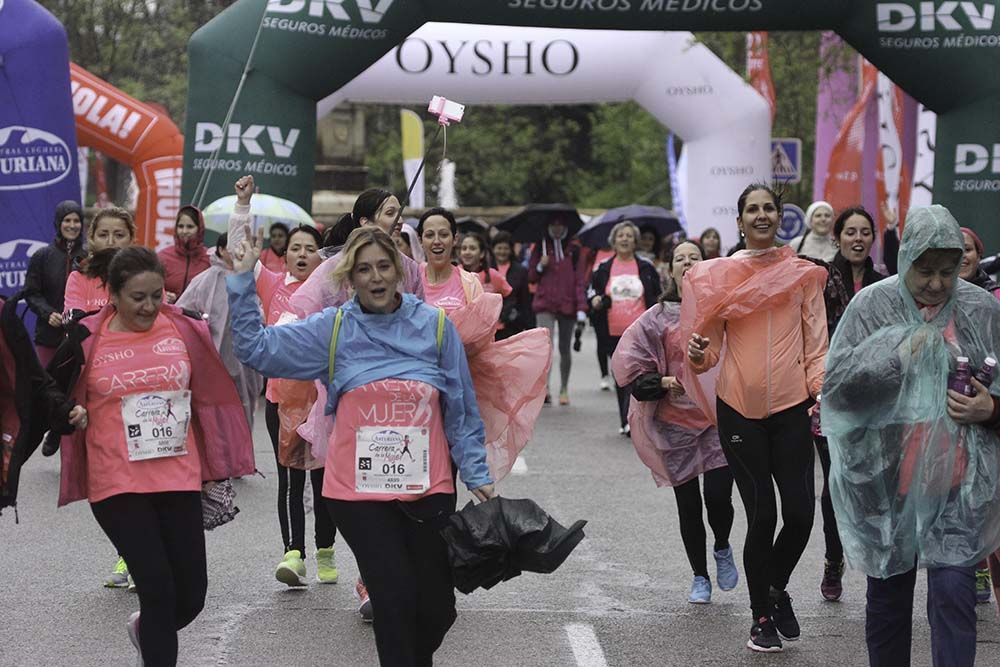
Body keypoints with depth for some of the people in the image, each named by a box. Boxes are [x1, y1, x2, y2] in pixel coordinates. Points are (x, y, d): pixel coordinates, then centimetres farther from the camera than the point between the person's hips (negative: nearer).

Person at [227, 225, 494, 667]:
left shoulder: (434, 326, 1)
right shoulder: (333, 329, 1)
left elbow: (461, 410, 5)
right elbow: (257, 348, -2)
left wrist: (477, 476, 3)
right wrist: (242, 280, -8)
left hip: (429, 488, 1)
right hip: (359, 491, -1)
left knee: (437, 608, 7)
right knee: (395, 600, -7)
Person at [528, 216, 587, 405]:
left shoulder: (573, 250, 7)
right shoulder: (540, 248, 9)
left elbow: (579, 280, 2)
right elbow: (531, 278, 13)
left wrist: (581, 308, -7)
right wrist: (540, 267, -9)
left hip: (567, 304, 1)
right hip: (545, 305, -1)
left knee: (565, 348, 9)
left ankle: (564, 388, 22)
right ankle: (544, 386, -30)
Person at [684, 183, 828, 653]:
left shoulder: (803, 274, 6)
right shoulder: (719, 275, 4)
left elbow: (816, 343, 5)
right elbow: (712, 347, 5)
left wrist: (822, 387, -11)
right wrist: (698, 355, -17)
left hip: (791, 407, 1)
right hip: (739, 408, -1)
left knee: (800, 512, -5)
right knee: (761, 514, -1)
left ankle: (777, 587, 26)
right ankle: (762, 616, 16)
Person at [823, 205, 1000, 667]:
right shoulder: (873, 306, -2)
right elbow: (837, 382, -7)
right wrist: (900, 354, -17)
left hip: (957, 483, 0)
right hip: (887, 480, 1)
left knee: (953, 592, -10)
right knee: (888, 595, 12)